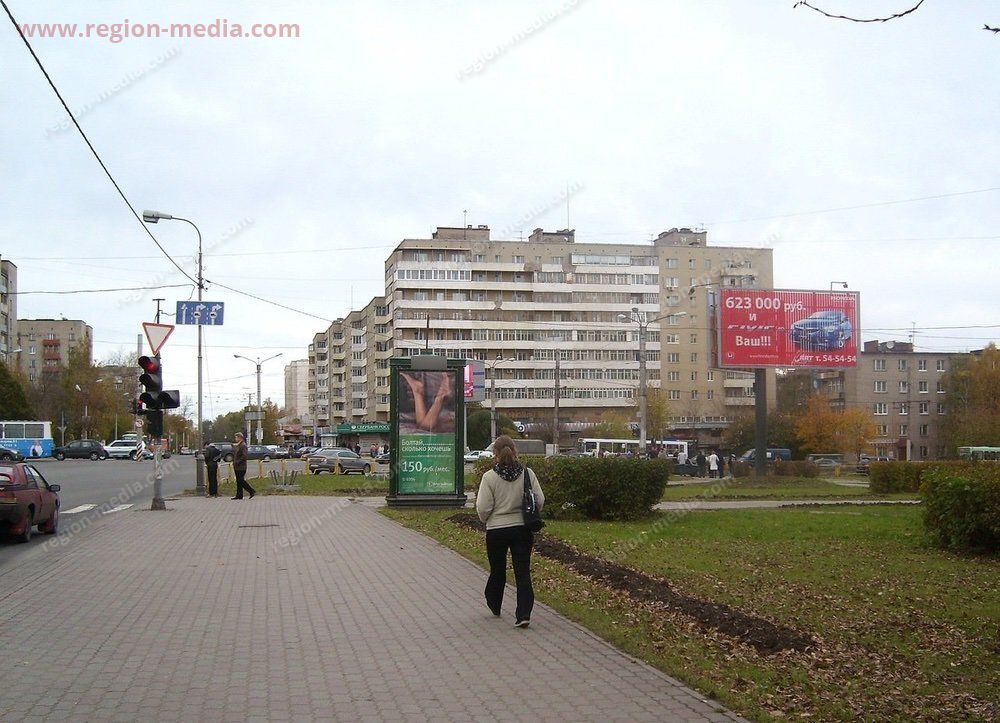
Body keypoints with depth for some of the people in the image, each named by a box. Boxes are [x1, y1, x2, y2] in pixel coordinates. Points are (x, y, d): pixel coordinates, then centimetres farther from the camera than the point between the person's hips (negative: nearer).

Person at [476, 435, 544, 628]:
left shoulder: (489, 477, -13)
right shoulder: (527, 474, -6)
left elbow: (483, 508, -12)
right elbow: (540, 500, -3)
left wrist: (486, 520, 10)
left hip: (496, 530, -1)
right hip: (523, 530, 1)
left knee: (497, 571, 17)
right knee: (523, 572, 3)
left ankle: (494, 606, 38)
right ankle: (523, 614, -7)